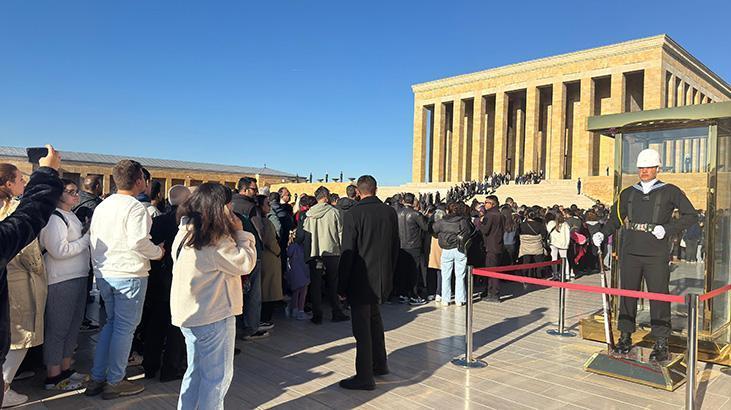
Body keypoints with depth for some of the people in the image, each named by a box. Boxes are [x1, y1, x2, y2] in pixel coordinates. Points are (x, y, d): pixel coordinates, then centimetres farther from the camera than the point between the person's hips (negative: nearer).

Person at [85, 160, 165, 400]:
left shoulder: (102, 206, 9)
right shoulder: (135, 207, -14)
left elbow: (93, 238, 13)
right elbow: (138, 242, -24)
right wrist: (158, 252, -7)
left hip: (103, 273, 8)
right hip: (128, 274, -8)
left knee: (111, 322, 20)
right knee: (125, 327, 4)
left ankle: (96, 379, 24)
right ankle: (114, 382, 14)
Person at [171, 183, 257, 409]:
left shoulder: (185, 231, 7)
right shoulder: (215, 239, -21)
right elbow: (245, 263, -19)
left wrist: (234, 232, 3)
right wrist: (240, 231, -10)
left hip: (188, 314, 9)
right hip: (213, 316, -9)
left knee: (196, 370, 21)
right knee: (217, 375, 5)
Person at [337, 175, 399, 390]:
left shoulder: (353, 214, -15)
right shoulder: (390, 212, 1)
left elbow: (348, 252, -14)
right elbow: (395, 246, 8)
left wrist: (343, 284, -6)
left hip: (361, 279, -6)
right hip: (383, 277, 6)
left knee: (362, 326, 2)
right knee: (375, 318, 23)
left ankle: (365, 377, 9)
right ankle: (380, 364, 34)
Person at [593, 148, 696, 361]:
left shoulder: (669, 191, 5)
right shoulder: (628, 193, 13)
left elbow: (691, 215, 4)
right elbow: (615, 218, 19)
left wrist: (667, 229, -9)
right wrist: (602, 233, 2)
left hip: (656, 255, -3)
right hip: (630, 253, 3)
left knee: (659, 297, -1)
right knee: (627, 294, 7)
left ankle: (661, 344, 9)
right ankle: (625, 337, 18)